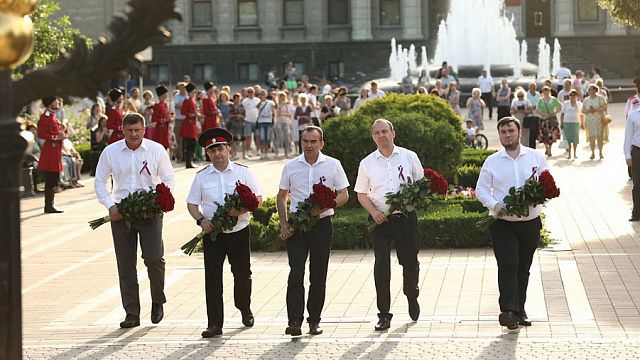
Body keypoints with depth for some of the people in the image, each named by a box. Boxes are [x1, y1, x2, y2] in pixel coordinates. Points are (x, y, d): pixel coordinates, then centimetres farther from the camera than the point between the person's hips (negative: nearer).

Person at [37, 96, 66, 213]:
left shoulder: (53, 116, 17)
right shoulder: (45, 117, -13)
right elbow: (41, 134, -19)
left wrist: (62, 135, 11)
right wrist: (56, 137, -20)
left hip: (55, 151, 10)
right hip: (50, 151, -10)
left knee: (53, 181, 11)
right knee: (50, 181, -8)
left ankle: (50, 206, 16)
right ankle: (49, 206, -6)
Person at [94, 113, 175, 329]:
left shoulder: (156, 150, 2)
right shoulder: (110, 152, 3)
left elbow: (168, 179, 7)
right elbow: (100, 182, 8)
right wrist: (110, 206, -7)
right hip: (120, 212, 1)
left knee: (154, 258, -11)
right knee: (125, 264, 2)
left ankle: (158, 302, 15)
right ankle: (132, 313, 9)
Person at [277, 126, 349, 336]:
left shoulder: (333, 165, 1)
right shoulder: (291, 167, 5)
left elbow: (344, 195, 3)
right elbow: (282, 196, 13)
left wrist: (324, 207, -14)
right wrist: (283, 224, 1)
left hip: (322, 224, 0)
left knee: (318, 275, 5)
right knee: (296, 274, -9)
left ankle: (314, 320, 16)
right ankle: (294, 322, -13)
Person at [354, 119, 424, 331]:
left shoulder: (409, 157, 5)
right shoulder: (367, 163, 6)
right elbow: (362, 194, 10)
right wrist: (373, 212, -8)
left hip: (405, 216, 0)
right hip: (380, 218, 0)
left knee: (410, 261, 6)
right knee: (381, 264, -8)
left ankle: (412, 297, 37)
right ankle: (384, 315, -3)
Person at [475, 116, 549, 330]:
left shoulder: (535, 157, 5)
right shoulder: (492, 162, 4)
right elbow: (481, 189, 5)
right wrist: (495, 205, -13)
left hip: (530, 222, 2)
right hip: (502, 222, -2)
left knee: (523, 268, 12)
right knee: (508, 266, -15)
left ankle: (519, 310, 25)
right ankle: (509, 311, -23)